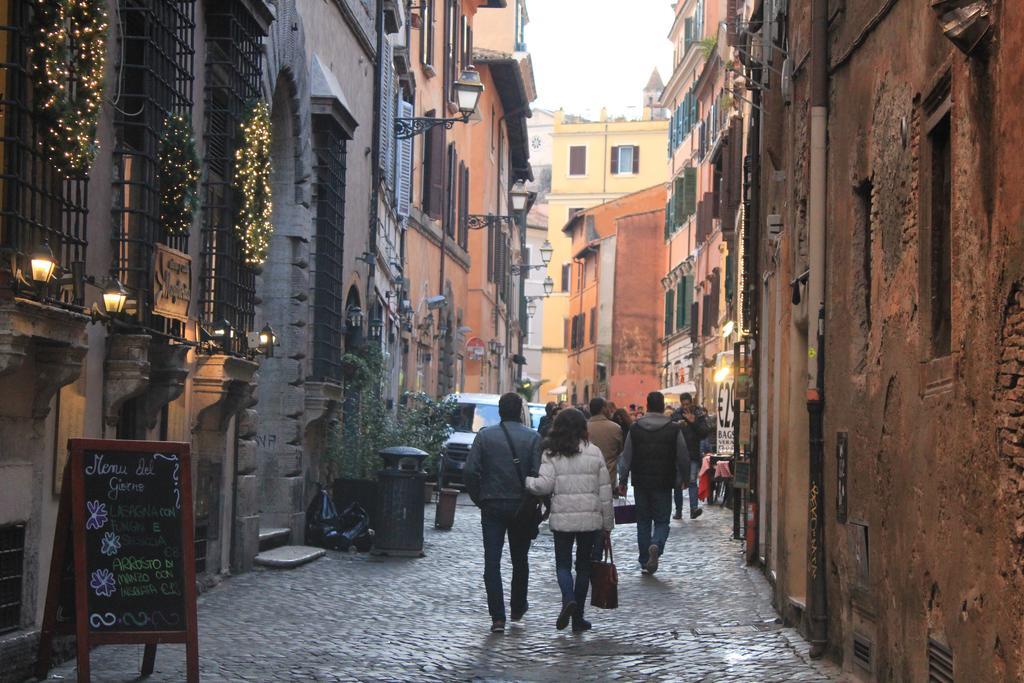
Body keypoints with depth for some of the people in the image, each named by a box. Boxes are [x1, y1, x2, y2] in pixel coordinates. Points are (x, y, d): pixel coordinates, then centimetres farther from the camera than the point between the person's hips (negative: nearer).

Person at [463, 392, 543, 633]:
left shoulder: (484, 435, -2)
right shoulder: (533, 438, -4)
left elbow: (470, 471, -7)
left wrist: (479, 499, 5)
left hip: (492, 507, 0)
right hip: (522, 507, 1)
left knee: (492, 561, 0)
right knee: (520, 560, 18)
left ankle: (497, 617, -8)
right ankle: (518, 608, 32)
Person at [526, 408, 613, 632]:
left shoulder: (552, 454, -4)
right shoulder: (594, 452, 0)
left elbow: (544, 485, -14)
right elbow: (604, 490, 2)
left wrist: (524, 480, 3)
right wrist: (607, 523, 9)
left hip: (562, 518, -1)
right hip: (590, 518, 1)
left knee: (563, 564, 11)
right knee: (583, 565, 12)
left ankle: (568, 600, -16)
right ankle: (578, 617, 14)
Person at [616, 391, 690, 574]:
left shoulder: (635, 428, 0)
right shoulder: (673, 429, -5)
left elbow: (626, 457, 2)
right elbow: (683, 458, -1)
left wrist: (622, 481, 9)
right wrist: (684, 478, 15)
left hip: (641, 483, 2)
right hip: (664, 484, -1)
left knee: (643, 521, 12)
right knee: (662, 521, 6)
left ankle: (645, 562, 13)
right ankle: (656, 546, -23)